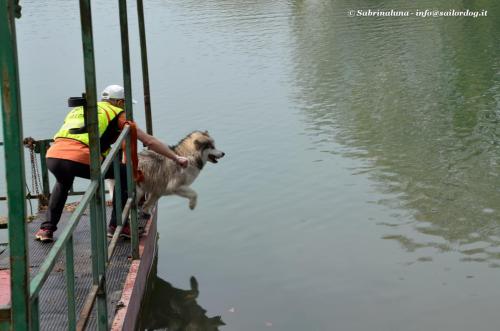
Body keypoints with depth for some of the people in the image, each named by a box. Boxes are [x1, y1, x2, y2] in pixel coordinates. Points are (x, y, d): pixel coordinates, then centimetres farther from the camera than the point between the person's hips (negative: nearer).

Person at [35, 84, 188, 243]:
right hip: (78, 160, -6)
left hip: (52, 156, 6)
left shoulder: (78, 110, 33)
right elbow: (149, 141, 18)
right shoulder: (117, 114, 17)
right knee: (125, 174, 15)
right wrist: (176, 158, 28)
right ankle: (117, 225, 16)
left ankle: (47, 228, 30)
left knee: (63, 183, 40)